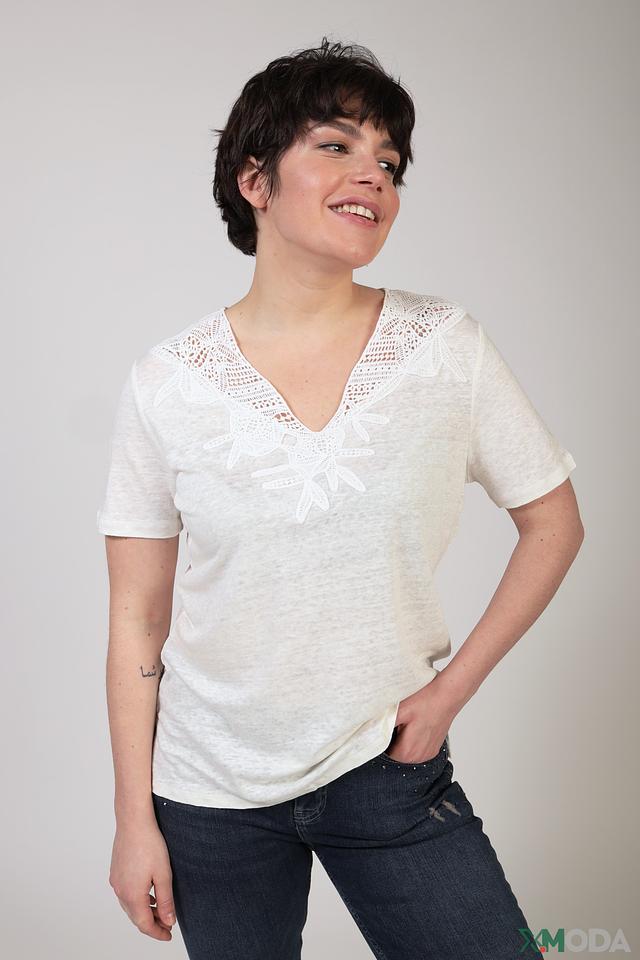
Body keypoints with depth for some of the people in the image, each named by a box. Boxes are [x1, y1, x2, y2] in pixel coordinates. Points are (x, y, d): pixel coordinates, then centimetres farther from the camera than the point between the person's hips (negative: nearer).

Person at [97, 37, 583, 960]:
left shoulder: (448, 348, -8)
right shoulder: (166, 382, -8)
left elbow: (553, 524, 3)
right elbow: (137, 618, -3)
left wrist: (451, 689, -3)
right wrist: (135, 821, -2)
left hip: (385, 766, 1)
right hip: (210, 789, 0)